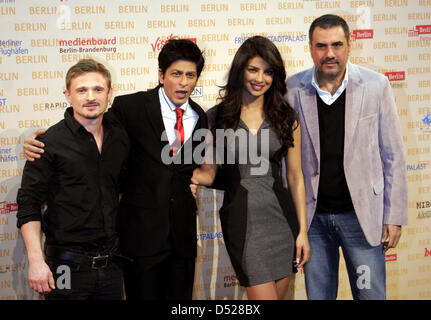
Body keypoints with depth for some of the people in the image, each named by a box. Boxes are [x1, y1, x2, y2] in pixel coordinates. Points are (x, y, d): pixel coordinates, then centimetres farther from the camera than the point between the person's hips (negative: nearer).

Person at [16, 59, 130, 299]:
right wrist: (36, 261, -18)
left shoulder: (121, 138, 6)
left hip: (112, 262, 5)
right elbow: (29, 206, -10)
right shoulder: (51, 142, -8)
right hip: (67, 267, -4)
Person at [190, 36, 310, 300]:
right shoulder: (218, 116, 1)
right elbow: (209, 171, 6)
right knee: (264, 297, -7)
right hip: (240, 217, -2)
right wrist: (193, 177, -17)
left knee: (279, 294, 11)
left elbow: (295, 176, 5)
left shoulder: (286, 117, 5)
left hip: (281, 215, 2)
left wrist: (302, 231, 2)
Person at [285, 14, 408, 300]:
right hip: (313, 217, 1)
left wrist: (394, 217, -3)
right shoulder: (293, 90, -4)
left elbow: (393, 156, -1)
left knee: (371, 294, 6)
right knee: (317, 295, 12)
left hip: (362, 215, -1)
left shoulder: (376, 86, -5)